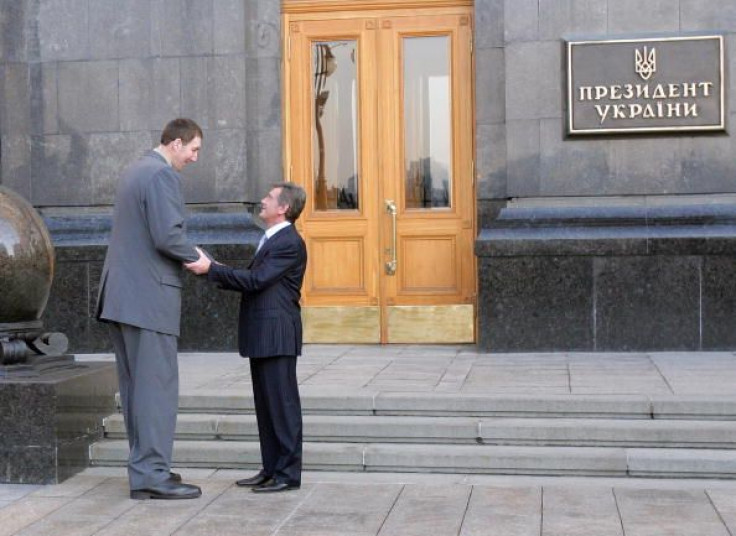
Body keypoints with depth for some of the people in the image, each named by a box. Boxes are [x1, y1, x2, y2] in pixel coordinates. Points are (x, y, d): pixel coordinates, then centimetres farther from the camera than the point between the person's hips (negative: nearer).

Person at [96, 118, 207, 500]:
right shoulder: (163, 175, -12)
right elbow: (167, 236, -21)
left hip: (120, 295, 10)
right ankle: (151, 476, -4)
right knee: (157, 385, -6)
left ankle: (145, 466, 21)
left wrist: (185, 254, 15)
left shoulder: (133, 171, 18)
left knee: (135, 384, 13)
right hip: (149, 296, -10)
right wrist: (195, 258, -4)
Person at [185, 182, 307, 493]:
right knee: (265, 404, 12)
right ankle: (271, 469, 19)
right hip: (262, 336, 10)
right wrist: (215, 272, 7)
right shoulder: (271, 240, 19)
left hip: (276, 335, -10)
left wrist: (211, 269, -18)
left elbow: (255, 280, -19)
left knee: (282, 403, -4)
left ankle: (288, 473, 1)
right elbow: (254, 282, 17)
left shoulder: (290, 243, -12)